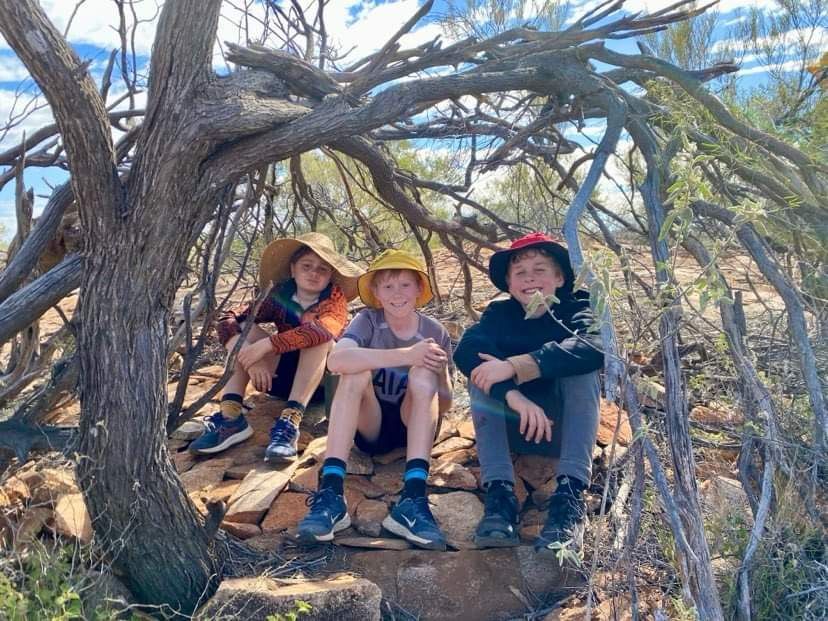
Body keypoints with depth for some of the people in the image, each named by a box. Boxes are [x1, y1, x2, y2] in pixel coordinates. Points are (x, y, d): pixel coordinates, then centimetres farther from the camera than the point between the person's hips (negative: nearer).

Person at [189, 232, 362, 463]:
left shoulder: (335, 297, -15)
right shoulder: (279, 296, -6)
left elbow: (322, 330, -38)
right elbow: (228, 320, -18)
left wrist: (266, 345, -39)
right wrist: (250, 360, -34)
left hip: (324, 380, -3)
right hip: (284, 378, 4)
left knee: (318, 337, -31)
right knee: (245, 329, -15)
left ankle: (290, 423, -40)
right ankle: (230, 416, -28)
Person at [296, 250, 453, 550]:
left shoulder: (435, 332, -2)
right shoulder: (368, 320, -8)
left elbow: (444, 405, 1)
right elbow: (336, 360, -32)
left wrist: (441, 373, -22)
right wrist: (405, 355, -38)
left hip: (412, 426, 1)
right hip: (370, 427, -1)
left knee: (423, 372, -28)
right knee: (356, 371, -28)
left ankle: (413, 499, -41)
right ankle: (330, 492, -38)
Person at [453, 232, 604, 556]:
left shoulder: (575, 310, -7)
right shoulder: (500, 313, -3)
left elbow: (593, 348, -33)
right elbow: (465, 351, -26)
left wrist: (514, 367, -41)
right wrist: (512, 393, -43)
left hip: (564, 428, -1)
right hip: (512, 427, 2)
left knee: (581, 365, -26)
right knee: (482, 371, -23)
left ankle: (571, 494, -36)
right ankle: (499, 491, -35)